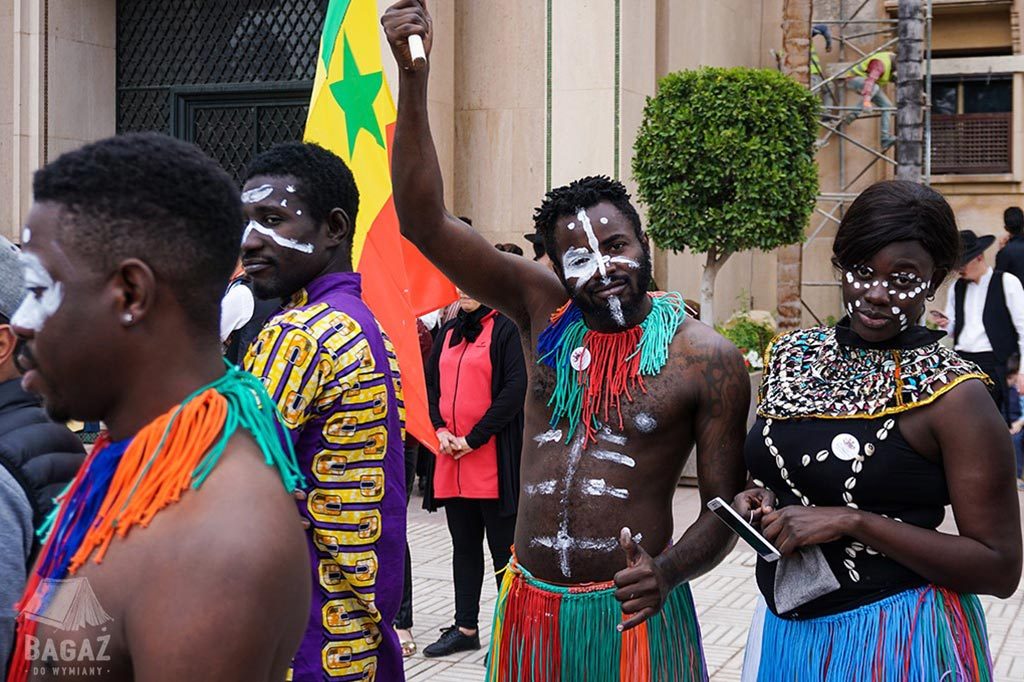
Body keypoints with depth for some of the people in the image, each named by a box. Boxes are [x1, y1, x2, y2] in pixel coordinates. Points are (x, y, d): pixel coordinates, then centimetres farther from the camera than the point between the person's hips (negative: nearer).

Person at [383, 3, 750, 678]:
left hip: (632, 614, -3)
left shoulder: (707, 359, -7)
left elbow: (726, 505, -2)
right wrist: (413, 75, -15)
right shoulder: (542, 307, 1)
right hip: (529, 608, 3)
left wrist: (667, 571, -23)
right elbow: (424, 222, -6)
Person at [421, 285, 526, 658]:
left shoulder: (505, 330, -6)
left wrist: (473, 438, -14)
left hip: (492, 459, -6)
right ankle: (465, 628, 22)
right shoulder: (447, 332, 14)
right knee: (464, 546, 13)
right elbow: (431, 383, 16)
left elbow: (514, 390, -13)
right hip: (450, 458, 7)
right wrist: (441, 429, -2)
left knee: (502, 547, 1)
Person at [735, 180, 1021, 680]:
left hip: (896, 637, -5)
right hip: (785, 623, 5)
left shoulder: (952, 395, -15)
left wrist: (852, 521, -23)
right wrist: (763, 503, -5)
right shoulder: (791, 356, 1)